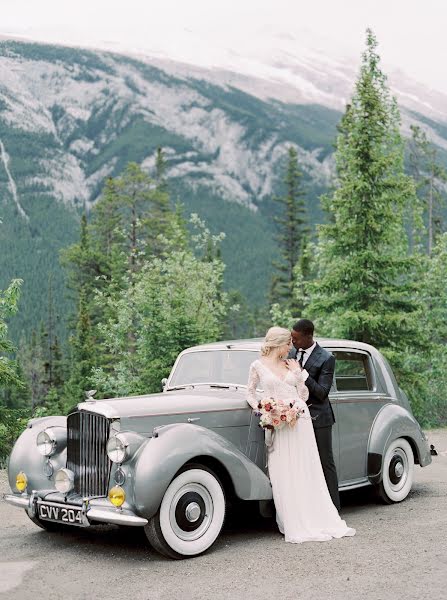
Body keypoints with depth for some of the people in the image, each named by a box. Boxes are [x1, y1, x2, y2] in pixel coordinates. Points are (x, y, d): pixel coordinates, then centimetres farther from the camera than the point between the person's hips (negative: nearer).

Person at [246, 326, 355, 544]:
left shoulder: (291, 365, 11)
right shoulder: (258, 366, 2)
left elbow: (304, 396, 9)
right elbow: (250, 393, 9)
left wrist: (298, 373, 1)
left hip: (300, 420, 3)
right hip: (277, 425, -3)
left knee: (308, 473, 5)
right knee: (283, 476, -2)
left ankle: (319, 521, 11)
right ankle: (294, 526, 7)